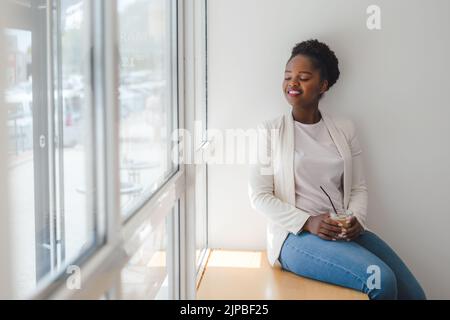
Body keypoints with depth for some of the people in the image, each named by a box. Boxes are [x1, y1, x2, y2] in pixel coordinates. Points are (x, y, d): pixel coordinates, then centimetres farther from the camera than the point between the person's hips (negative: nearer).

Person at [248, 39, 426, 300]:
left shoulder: (345, 129, 11)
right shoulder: (269, 132, 1)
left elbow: (359, 187, 11)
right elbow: (259, 196, -4)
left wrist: (356, 219, -10)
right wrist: (307, 222, -16)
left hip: (346, 233, 4)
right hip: (295, 234, -4)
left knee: (413, 293, -11)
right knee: (381, 280, -25)